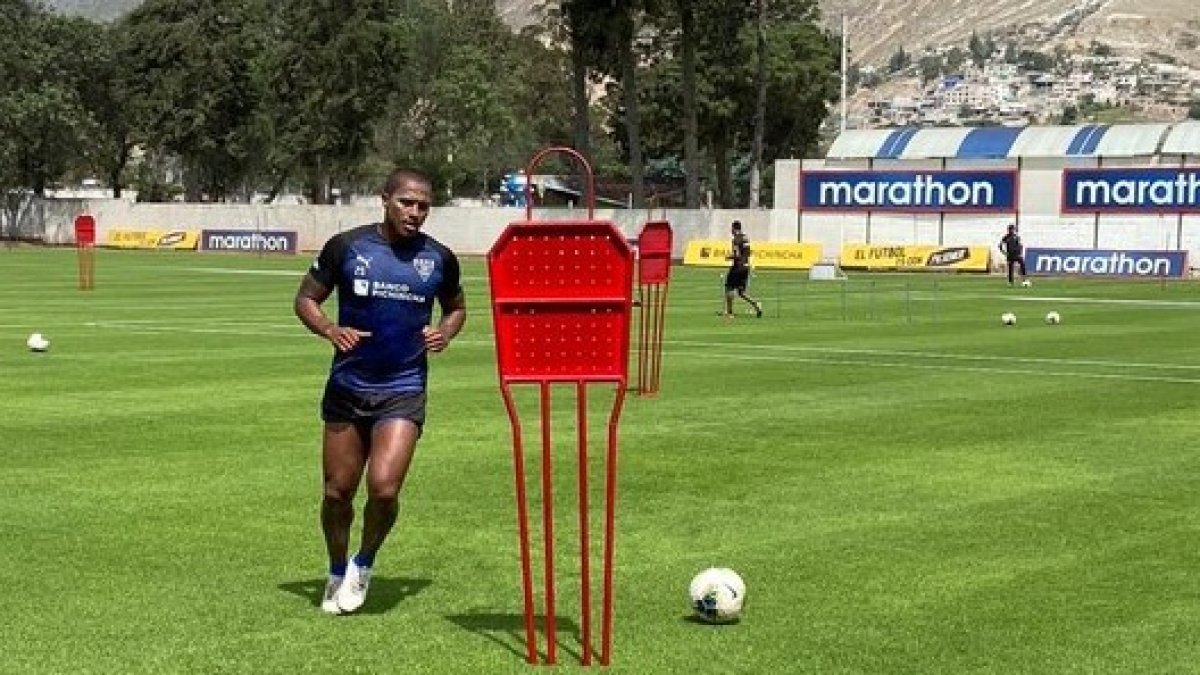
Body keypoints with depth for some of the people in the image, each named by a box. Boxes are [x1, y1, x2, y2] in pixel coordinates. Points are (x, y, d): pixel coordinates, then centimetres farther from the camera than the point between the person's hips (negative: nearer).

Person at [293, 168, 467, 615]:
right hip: (347, 388, 1)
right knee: (337, 492, 7)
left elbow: (456, 307, 18)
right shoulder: (347, 246, -5)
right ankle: (337, 574, 33)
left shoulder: (439, 258, 0)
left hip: (403, 391, -1)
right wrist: (330, 330, -16)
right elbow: (306, 298, 4)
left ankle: (364, 565, 12)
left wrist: (446, 332, -4)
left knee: (384, 488, -17)